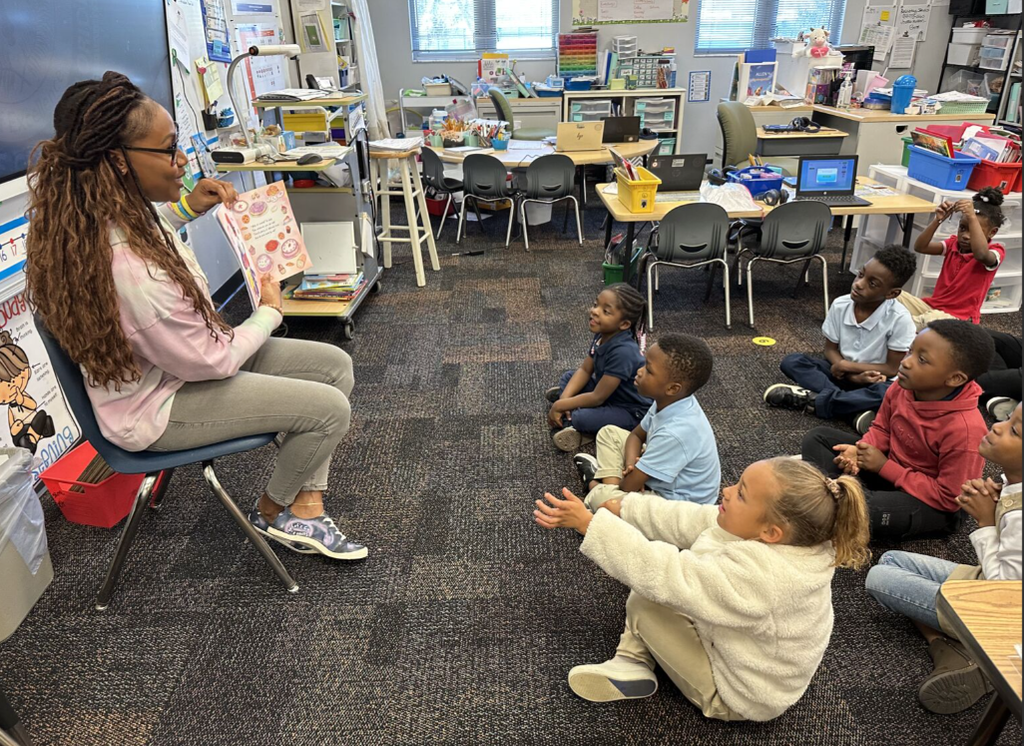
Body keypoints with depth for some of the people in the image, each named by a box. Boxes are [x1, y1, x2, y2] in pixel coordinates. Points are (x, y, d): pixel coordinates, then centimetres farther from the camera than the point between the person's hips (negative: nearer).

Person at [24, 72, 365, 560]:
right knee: (328, 408, -14)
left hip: (166, 359, 9)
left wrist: (188, 207, 2)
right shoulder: (136, 273, -37)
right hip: (157, 408, -9)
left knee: (334, 366, 2)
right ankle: (274, 512, 15)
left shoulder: (92, 216, -9)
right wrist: (270, 311, -7)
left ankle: (305, 504, 8)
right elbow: (209, 362, -23)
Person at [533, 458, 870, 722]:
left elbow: (658, 571, -37)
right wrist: (622, 508, -10)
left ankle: (634, 664, 11)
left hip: (736, 696, -8)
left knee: (644, 601, -15)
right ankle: (633, 662, 8)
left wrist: (588, 523, -28)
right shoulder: (775, 539, -18)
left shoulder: (753, 576, -42)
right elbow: (688, 520, -10)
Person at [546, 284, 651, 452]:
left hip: (632, 412, -9)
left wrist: (559, 406, -19)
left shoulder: (623, 352, -35)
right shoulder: (602, 334, -10)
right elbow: (585, 370, 0)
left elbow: (597, 398, -28)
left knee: (577, 418, -28)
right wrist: (563, 400, -14)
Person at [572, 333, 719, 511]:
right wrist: (631, 465, -13)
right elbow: (636, 435, 7)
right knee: (609, 433, 11)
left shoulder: (676, 433, -38)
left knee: (599, 496, -26)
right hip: (661, 476, 9)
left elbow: (629, 486, -29)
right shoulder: (669, 401, -12)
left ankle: (594, 484, 8)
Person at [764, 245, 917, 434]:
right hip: (843, 373, 4)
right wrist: (854, 376, -20)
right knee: (791, 362, -17)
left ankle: (813, 400, -26)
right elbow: (831, 349, -4)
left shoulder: (900, 319, -23)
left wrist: (847, 366, -17)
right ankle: (857, 409, -29)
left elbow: (893, 369, -16)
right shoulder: (840, 305, -13)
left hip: (875, 381, -4)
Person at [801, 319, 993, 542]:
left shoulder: (964, 428, -32)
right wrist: (859, 450, -15)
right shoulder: (902, 388, -13)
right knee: (818, 438, 2)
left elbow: (948, 498, -25)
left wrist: (885, 466, -22)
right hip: (890, 467, 8)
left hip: (932, 505, -7)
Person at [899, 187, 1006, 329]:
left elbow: (981, 254, -34)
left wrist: (972, 217, -38)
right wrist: (938, 220, -19)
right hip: (931, 306, 6)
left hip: (958, 318, -6)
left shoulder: (996, 252, -8)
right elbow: (920, 247, -6)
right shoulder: (954, 243, 9)